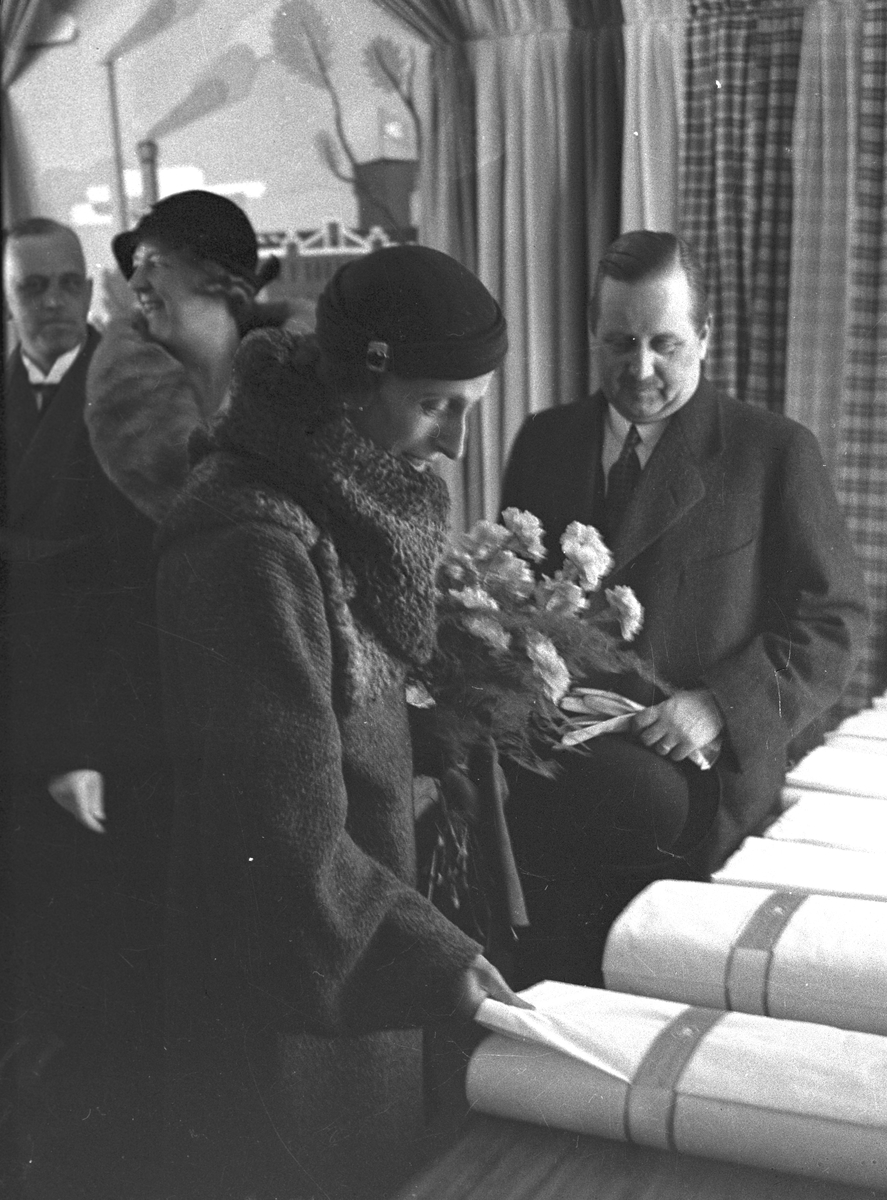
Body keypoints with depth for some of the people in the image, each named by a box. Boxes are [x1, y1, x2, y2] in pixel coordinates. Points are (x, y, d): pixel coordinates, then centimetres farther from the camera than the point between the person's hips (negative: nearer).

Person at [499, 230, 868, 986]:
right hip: (559, 795, 4)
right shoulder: (544, 441, 10)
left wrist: (723, 706, -19)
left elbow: (833, 618, -5)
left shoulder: (775, 452, -3)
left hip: (698, 802, -3)